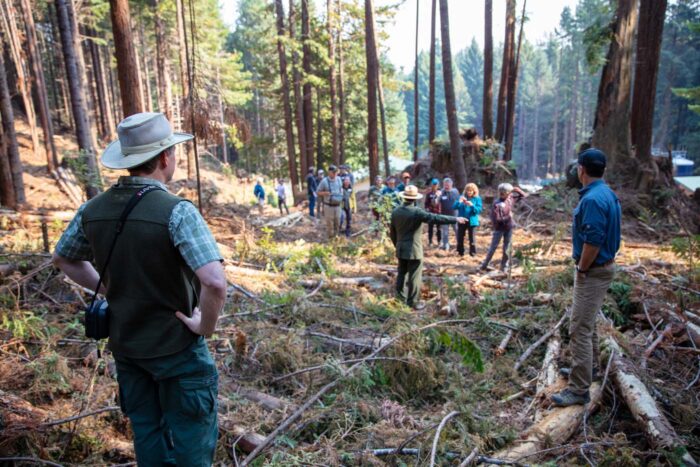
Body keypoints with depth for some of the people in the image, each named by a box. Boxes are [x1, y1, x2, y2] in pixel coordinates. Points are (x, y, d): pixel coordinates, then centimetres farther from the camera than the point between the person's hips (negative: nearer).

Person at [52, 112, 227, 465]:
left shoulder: (94, 209, -4)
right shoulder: (177, 211, -24)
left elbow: (63, 259, 14)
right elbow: (215, 283, -34)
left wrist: (109, 291, 13)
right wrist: (206, 326, -17)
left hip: (124, 344, 6)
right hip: (176, 347, -6)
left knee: (147, 431, 23)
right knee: (191, 437, 13)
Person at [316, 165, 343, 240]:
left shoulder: (339, 179, 4)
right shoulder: (324, 181, -10)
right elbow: (318, 192, -4)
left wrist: (341, 193, 6)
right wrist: (325, 193, -21)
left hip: (337, 205, 5)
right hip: (328, 206, -4)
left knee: (337, 223, 11)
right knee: (329, 223, 0)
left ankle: (335, 237, 28)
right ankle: (330, 238, 14)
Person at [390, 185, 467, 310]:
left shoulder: (396, 212, 2)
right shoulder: (416, 212, -19)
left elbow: (392, 232, 9)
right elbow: (436, 218, -23)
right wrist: (455, 219, -18)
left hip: (401, 249, 7)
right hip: (414, 250, -7)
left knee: (402, 273, 18)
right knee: (414, 276, 2)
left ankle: (401, 297, 28)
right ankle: (412, 302, 8)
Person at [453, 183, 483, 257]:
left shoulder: (477, 199, -3)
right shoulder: (462, 197, 4)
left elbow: (479, 210, -11)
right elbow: (454, 207, -2)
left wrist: (472, 205, -26)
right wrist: (459, 202, -21)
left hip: (472, 221, -3)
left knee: (472, 238, 0)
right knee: (460, 237, 8)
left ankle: (473, 253, 13)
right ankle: (460, 252, 23)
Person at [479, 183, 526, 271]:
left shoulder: (510, 198, -2)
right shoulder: (497, 204, -21)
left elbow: (523, 195, 11)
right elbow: (495, 219, -22)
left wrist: (517, 190, -8)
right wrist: (508, 217, -18)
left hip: (509, 228, 6)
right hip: (499, 229, -6)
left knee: (507, 248, 11)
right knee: (493, 247, 2)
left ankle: (504, 266, 23)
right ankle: (484, 265, 14)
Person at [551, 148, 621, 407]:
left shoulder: (593, 199, -23)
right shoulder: (607, 194, 9)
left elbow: (593, 241, -26)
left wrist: (581, 269, -14)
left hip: (594, 271, -11)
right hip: (602, 266, 11)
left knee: (579, 328, -7)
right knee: (587, 322, 24)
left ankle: (579, 390, -1)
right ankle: (587, 366, 40)